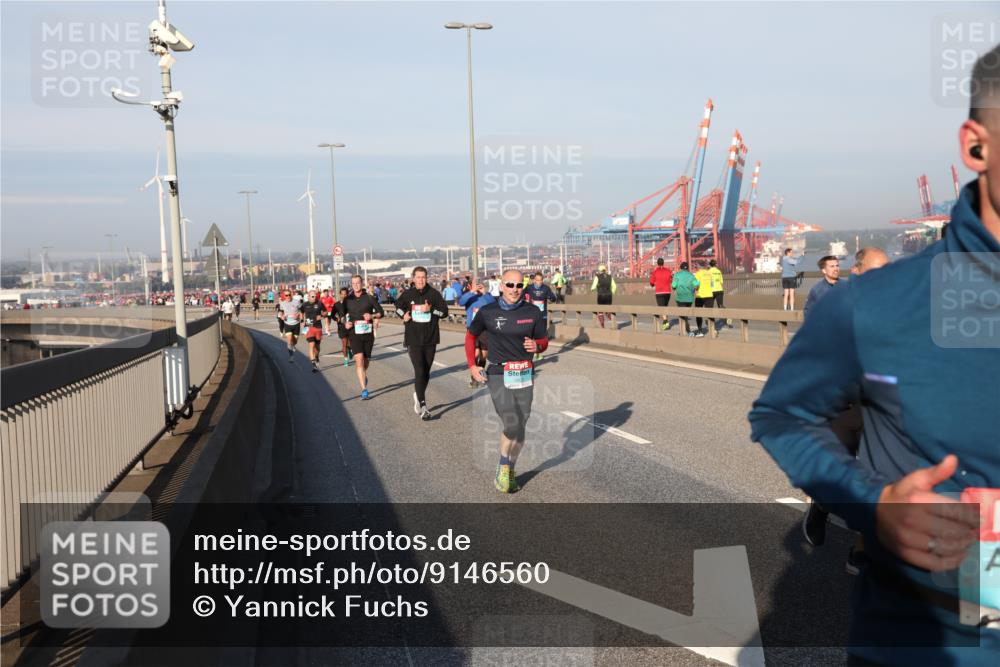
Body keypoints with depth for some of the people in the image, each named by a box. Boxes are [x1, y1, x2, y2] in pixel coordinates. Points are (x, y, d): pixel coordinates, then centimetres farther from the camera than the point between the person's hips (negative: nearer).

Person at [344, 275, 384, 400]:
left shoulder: (369, 298, -1)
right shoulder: (348, 299, 3)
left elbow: (381, 312, 2)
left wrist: (372, 316, -17)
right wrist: (345, 323, -4)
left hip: (368, 333, 1)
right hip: (354, 334, -1)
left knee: (366, 361, 12)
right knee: (359, 359, -15)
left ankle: (363, 375, 48)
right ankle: (364, 390, -15)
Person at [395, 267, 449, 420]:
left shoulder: (434, 294, -1)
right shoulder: (407, 294, 1)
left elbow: (444, 311, -5)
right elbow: (398, 306, 20)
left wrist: (431, 309, -20)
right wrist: (403, 315, 1)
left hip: (430, 339, 2)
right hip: (413, 339, -2)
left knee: (426, 372, 13)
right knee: (419, 371, -13)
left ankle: (418, 395, 38)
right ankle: (423, 406, -14)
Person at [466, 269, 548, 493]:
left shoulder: (533, 312, 1)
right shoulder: (487, 312, -2)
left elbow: (544, 341, 9)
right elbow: (470, 336, 12)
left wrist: (536, 346, -15)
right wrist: (472, 366, 3)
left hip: (525, 375, 3)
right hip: (498, 375, -3)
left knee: (520, 427, 7)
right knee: (511, 425, -15)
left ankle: (509, 471, 27)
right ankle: (502, 469, 9)